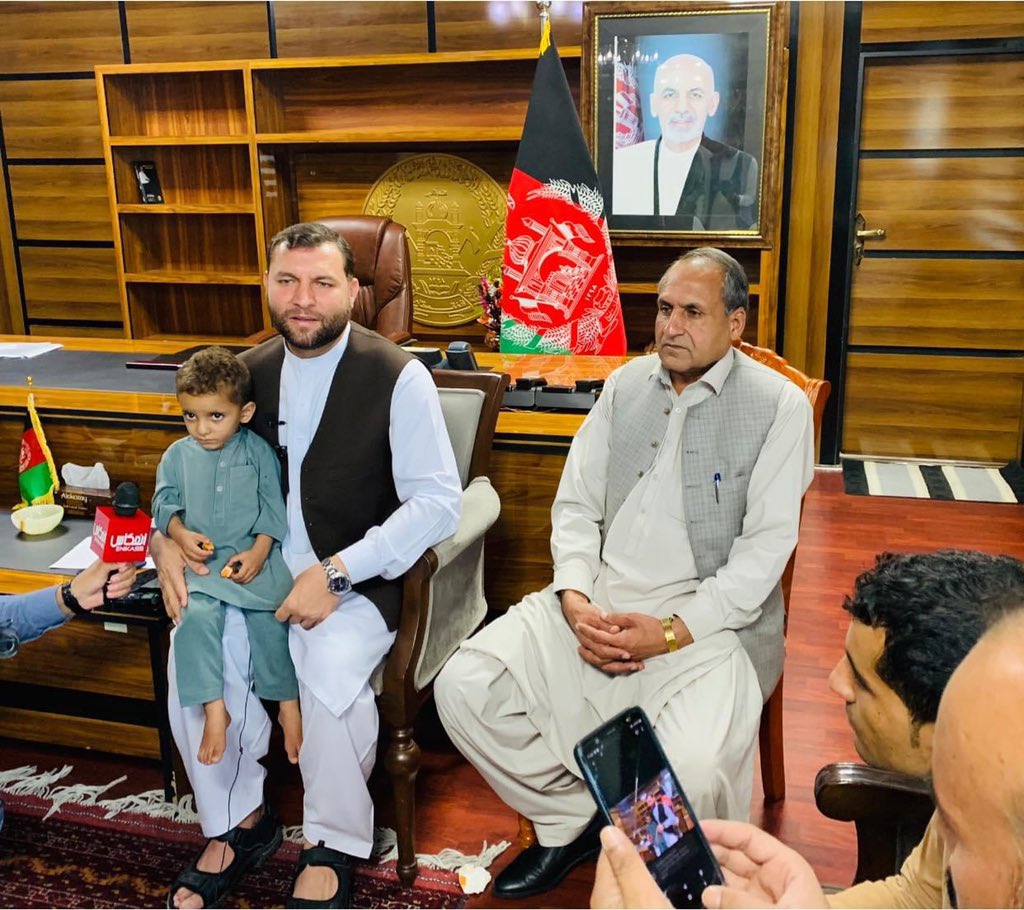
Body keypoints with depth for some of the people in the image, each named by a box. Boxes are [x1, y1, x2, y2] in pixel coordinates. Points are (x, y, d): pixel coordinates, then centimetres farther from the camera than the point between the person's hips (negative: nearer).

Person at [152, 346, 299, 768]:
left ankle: (288, 705, -8)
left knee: (268, 616, -23)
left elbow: (273, 508, 0)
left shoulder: (258, 452, 2)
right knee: (198, 614, -26)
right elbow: (164, 504, 11)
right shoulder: (177, 456, 8)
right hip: (201, 559, 1)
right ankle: (214, 709, -18)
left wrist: (258, 552, -12)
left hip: (254, 552, -1)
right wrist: (181, 534, -10)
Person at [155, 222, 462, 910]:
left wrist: (334, 572, -23)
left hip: (358, 576, -5)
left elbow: (438, 502, -15)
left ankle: (334, 848, -2)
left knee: (331, 667, -31)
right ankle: (239, 823, 8)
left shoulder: (397, 376, -10)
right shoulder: (251, 371, 6)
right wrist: (168, 536, -6)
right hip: (261, 568, 5)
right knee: (191, 651, -19)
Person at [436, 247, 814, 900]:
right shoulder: (626, 386, 12)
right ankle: (573, 818, 12)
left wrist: (672, 632, -18)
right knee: (463, 689, -12)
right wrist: (573, 599, -8)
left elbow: (765, 548, -8)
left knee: (694, 772, -30)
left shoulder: (779, 406, -3)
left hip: (707, 617, -4)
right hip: (597, 600, 5)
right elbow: (576, 505, 10)